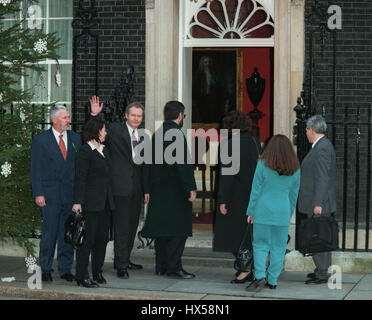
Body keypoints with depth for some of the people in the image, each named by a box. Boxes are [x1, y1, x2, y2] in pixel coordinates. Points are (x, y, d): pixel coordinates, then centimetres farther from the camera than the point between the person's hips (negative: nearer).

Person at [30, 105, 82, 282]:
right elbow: (35, 169, 0)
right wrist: (38, 193, -8)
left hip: (71, 193, 3)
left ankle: (65, 269, 13)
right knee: (49, 233, -1)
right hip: (50, 194, -3)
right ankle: (46, 269, 9)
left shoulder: (75, 138, 11)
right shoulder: (40, 140, 1)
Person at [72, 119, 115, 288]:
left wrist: (110, 199, 17)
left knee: (102, 237, 9)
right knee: (88, 238, -7)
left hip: (105, 202, 8)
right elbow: (80, 178, -11)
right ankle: (82, 275, -3)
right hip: (91, 202, -8)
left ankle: (97, 272, 18)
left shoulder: (104, 150, 18)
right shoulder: (84, 151, -7)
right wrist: (78, 201, -17)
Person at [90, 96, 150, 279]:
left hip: (136, 189, 6)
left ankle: (124, 260, 24)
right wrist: (94, 115, -22)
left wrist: (146, 190, 16)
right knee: (121, 226, -6)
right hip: (121, 187, -6)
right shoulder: (115, 130, 0)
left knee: (132, 225, 12)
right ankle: (121, 265, -2)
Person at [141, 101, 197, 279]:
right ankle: (173, 267, -6)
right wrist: (191, 187, -18)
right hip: (174, 190, -9)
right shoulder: (176, 134, -14)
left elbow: (150, 164, 16)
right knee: (178, 229, -5)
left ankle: (161, 266, 16)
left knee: (162, 228, 12)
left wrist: (150, 189, 19)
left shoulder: (157, 134, 13)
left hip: (159, 190, 9)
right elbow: (183, 163, -20)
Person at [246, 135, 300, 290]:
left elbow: (256, 189, -4)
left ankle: (259, 275, -8)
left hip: (263, 210, -2)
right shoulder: (295, 169, 2)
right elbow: (294, 194, 9)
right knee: (278, 247, 8)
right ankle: (272, 280, 9)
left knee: (260, 244, 7)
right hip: (282, 212, 2)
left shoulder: (263, 164, -6)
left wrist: (251, 211, 2)